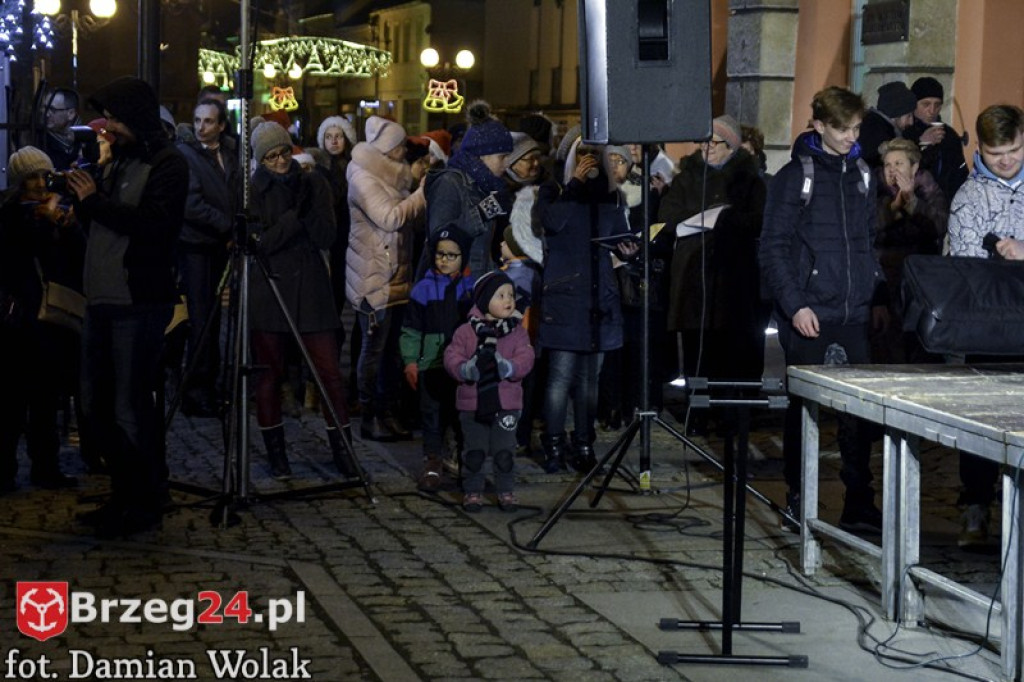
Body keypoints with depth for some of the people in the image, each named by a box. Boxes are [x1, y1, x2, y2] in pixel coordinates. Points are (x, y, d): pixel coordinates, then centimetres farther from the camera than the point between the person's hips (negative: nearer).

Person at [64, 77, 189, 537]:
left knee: (131, 411, -5)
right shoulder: (118, 162, 19)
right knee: (95, 408, 12)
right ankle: (125, 494, 24)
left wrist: (95, 201, -14)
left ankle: (146, 502, 7)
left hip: (139, 304, -9)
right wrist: (83, 198, 1)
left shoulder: (167, 163, -6)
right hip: (101, 301, 9)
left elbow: (154, 223, -20)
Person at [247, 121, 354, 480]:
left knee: (330, 373, -2)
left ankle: (343, 451, 7)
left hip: (310, 289, 1)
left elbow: (326, 237, -2)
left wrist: (307, 205, -15)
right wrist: (296, 214, -16)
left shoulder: (313, 183, 6)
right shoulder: (251, 190, 0)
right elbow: (259, 242, -10)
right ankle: (276, 454, 14)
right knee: (269, 373, 3)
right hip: (267, 290, -1)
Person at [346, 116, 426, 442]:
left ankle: (385, 412, 16)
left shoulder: (392, 176, 14)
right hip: (374, 279, -8)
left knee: (391, 347, 9)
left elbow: (408, 218, 19)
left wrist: (423, 195, 4)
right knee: (374, 348, -3)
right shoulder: (363, 178, -12)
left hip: (397, 277, 8)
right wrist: (423, 194, -15)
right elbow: (390, 218, -22)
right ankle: (369, 417, 4)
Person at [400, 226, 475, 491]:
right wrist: (410, 360, -2)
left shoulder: (473, 289, 6)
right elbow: (411, 330, 5)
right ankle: (433, 461, 7)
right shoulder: (424, 289, 4)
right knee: (433, 414, -1)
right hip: (431, 365, -1)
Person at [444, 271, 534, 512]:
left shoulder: (517, 331, 3)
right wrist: (465, 369, -24)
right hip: (472, 402, -1)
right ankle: (473, 491, 18)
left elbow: (526, 358, -6)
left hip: (506, 402, 1)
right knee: (474, 451, 6)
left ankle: (506, 491, 19)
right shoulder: (466, 331, -1)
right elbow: (451, 357, -4)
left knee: (504, 451, 6)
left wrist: (508, 367, -25)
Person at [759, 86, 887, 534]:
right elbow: (773, 247, -6)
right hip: (809, 316, -4)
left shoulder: (861, 176, 13)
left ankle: (859, 504, 7)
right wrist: (794, 305, -13)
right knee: (804, 408, 2)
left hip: (854, 314, 5)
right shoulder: (795, 176, -3)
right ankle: (798, 501, 12)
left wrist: (877, 296, 12)